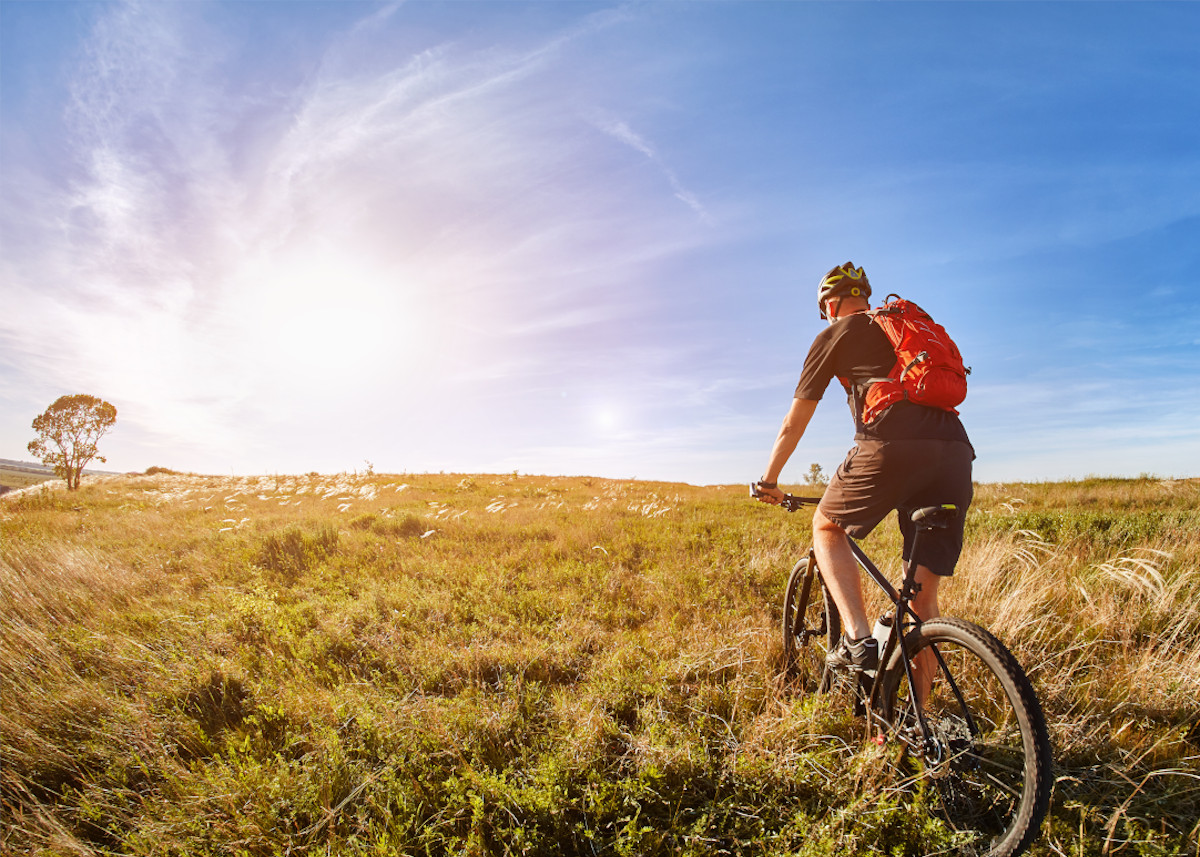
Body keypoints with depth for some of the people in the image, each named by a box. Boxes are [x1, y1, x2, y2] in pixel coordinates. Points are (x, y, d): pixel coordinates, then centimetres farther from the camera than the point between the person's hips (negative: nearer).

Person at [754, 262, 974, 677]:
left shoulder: (835, 334, 15)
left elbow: (794, 421, 16)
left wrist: (769, 479, 26)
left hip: (890, 448, -6)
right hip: (956, 452, 6)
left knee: (826, 526, 19)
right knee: (924, 596, 13)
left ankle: (858, 639, 4)